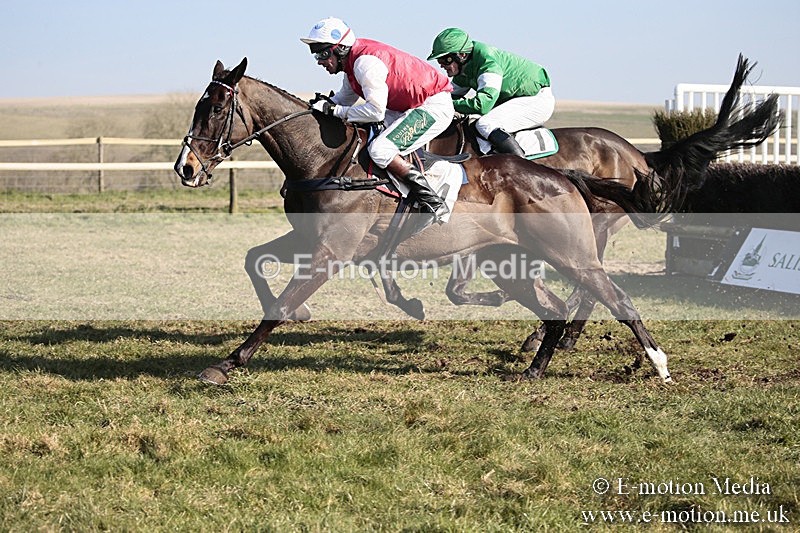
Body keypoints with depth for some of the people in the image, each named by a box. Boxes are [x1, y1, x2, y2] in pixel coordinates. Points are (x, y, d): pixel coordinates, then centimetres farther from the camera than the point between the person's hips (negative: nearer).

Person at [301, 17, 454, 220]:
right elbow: (345, 98, 22)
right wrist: (321, 106, 4)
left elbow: (376, 112, -25)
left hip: (435, 106, -11)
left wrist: (334, 110, -19)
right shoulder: (352, 61, 8)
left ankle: (432, 201, -17)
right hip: (410, 108, 11)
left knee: (380, 150, -22)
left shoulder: (365, 63, -23)